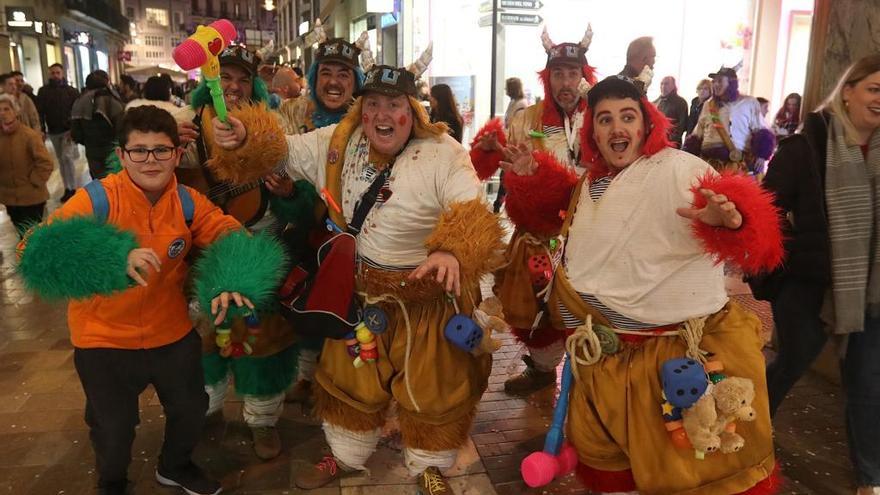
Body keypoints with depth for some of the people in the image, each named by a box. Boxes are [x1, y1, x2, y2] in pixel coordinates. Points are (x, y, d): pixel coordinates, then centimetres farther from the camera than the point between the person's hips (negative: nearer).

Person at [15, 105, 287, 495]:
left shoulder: (188, 203, -9)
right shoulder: (97, 199, -22)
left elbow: (230, 236, -4)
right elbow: (36, 252, -31)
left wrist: (230, 280, -27)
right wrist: (115, 259, -47)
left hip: (172, 334, 4)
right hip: (105, 341, -3)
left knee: (191, 409, 23)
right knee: (113, 430, 18)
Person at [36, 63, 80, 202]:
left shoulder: (71, 90, -2)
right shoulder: (43, 91, 4)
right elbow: (40, 112, 1)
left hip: (68, 130, -4)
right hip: (53, 132, 4)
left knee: (66, 156, -15)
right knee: (61, 160, 10)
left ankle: (73, 188, -8)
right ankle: (67, 189, 17)